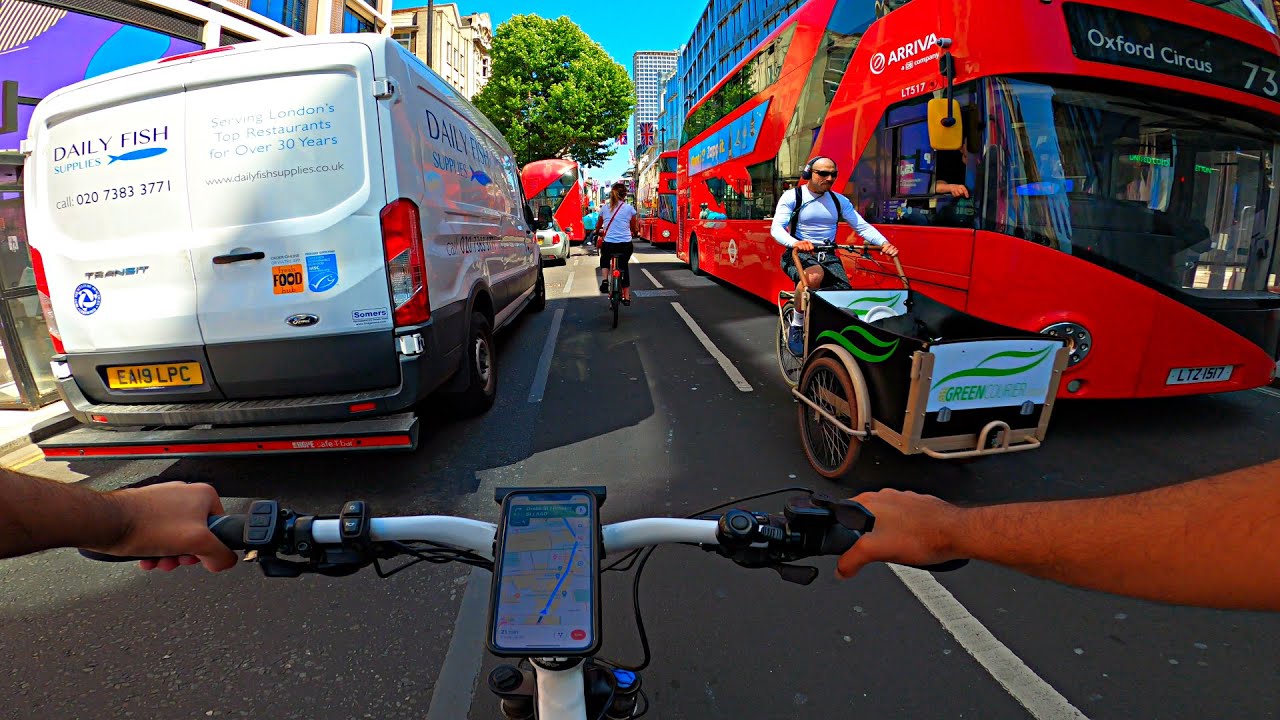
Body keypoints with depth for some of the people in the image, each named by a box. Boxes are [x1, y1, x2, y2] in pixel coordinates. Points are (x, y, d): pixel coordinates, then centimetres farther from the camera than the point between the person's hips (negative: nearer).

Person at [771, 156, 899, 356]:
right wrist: (795, 243, -37)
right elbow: (776, 228, -15)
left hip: (828, 257, 4)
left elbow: (862, 226, 5)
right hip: (798, 255, -4)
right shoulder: (792, 197, -1)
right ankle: (796, 326, -20)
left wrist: (884, 243, -15)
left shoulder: (839, 201, 11)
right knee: (814, 275, -40)